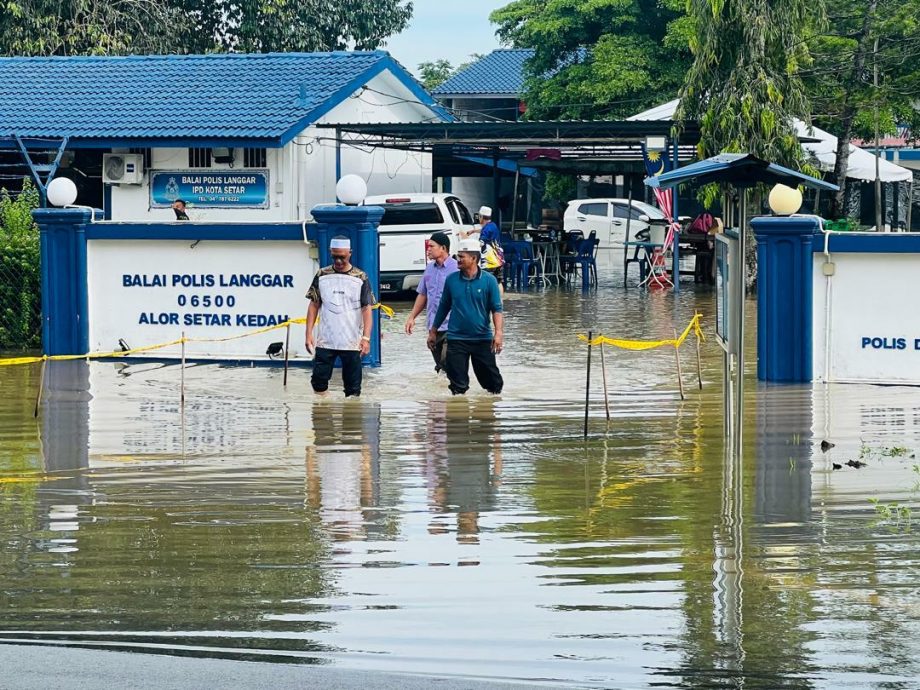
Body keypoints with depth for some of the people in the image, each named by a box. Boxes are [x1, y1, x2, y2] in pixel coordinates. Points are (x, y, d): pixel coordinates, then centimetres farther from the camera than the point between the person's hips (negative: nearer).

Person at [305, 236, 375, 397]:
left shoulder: (360, 278, -1)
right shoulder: (322, 276, 4)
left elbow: (367, 309, -3)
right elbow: (314, 305, 8)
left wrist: (366, 337, -13)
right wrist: (309, 334, 0)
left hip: (352, 343, -2)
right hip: (325, 341, 2)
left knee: (353, 389, 2)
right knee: (319, 382, 0)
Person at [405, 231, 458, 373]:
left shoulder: (456, 268, -11)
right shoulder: (430, 269, 12)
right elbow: (423, 295, 22)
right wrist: (412, 317, 19)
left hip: (451, 327, -7)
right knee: (440, 365, 11)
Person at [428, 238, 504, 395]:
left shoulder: (489, 280, -4)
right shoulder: (451, 280, 3)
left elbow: (497, 309, -6)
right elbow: (443, 307, 13)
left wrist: (498, 333, -19)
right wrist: (433, 331, 16)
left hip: (482, 338, -1)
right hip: (456, 339, 1)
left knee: (490, 377, 6)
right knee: (458, 384, 1)